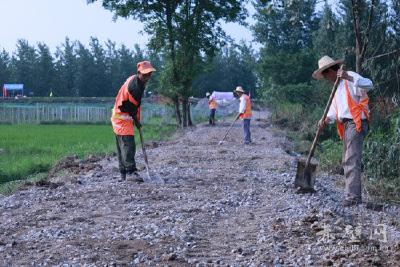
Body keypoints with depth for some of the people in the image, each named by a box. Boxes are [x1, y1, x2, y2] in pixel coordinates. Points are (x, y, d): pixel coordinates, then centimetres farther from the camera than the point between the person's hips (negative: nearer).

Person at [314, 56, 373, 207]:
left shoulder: (350, 78, -5)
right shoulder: (337, 87, 23)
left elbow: (368, 85, -24)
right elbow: (334, 109, 17)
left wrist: (349, 77, -35)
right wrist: (326, 119, -3)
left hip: (355, 123, -10)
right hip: (346, 125, 10)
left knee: (352, 160, -14)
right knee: (346, 161, 11)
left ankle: (353, 196, -15)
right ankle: (354, 194, 16)